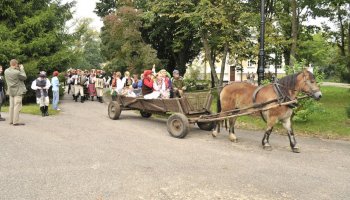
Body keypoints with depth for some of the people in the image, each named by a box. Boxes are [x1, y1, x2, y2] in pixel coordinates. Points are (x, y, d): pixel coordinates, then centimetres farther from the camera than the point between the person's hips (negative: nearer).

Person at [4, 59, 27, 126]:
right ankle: (16, 121, -6)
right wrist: (22, 69, 0)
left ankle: (11, 120, 19)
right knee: (17, 106, -5)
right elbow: (24, 77, -7)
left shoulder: (6, 71, 0)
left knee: (12, 106, 14)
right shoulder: (17, 72, -21)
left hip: (11, 91, 7)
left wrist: (18, 69, 7)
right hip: (18, 91, -7)